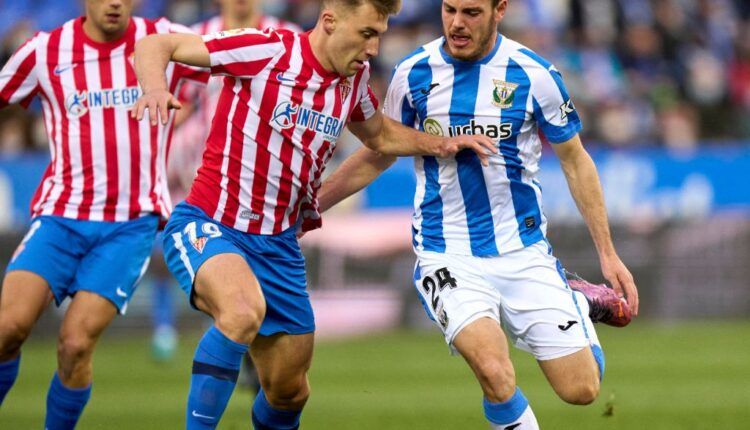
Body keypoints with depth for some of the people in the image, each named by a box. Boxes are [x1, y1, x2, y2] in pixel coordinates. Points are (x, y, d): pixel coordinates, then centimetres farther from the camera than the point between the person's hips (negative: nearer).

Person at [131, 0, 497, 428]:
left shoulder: (354, 78, 4)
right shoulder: (267, 51, -17)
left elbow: (379, 135, 26)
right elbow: (154, 46, -15)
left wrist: (440, 144, 10)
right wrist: (155, 87, -37)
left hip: (279, 244, 7)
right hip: (208, 226, -7)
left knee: (290, 390, 9)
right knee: (244, 312, -38)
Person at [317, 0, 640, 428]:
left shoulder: (534, 74, -7)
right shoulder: (413, 73, -4)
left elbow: (575, 161, 6)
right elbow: (378, 155, 13)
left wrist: (608, 254, 5)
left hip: (524, 250, 1)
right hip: (448, 257, -1)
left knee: (581, 390, -1)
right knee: (495, 376, -27)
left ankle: (579, 303, 30)